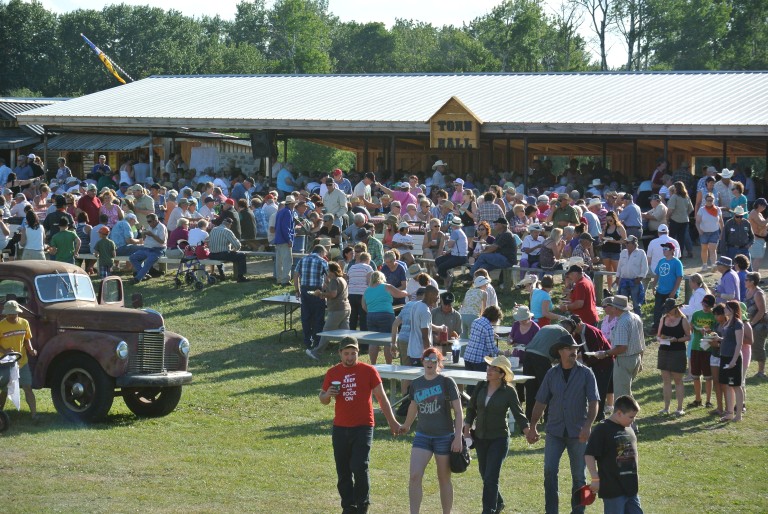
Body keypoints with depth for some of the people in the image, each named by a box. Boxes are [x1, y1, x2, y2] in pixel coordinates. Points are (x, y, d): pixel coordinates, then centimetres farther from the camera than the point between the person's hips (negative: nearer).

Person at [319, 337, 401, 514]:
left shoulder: (368, 371, -1)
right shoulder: (332, 373, 7)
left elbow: (381, 397, 4)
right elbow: (323, 400, 15)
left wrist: (392, 422, 2)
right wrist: (328, 394, -9)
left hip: (363, 427, -3)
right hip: (340, 428, 3)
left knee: (360, 468, -14)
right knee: (343, 471, 7)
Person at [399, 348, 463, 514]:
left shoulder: (447, 383, -8)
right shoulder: (416, 384, 4)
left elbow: (458, 411, -7)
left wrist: (458, 437, -13)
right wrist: (406, 426, 38)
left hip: (444, 437, -3)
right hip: (422, 436, 3)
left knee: (444, 480, 7)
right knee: (415, 476, -12)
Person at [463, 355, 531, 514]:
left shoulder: (509, 391, -10)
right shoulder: (480, 387, 2)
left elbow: (518, 414, -9)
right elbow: (471, 408, 11)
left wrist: (528, 431, -22)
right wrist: (467, 428, -1)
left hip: (499, 439, -5)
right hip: (480, 438, 5)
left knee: (491, 477, -12)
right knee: (485, 475, 15)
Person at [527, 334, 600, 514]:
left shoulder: (586, 374, -3)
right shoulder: (552, 374, 4)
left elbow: (593, 402, -10)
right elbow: (541, 402, 9)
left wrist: (588, 425, -23)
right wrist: (532, 428, 7)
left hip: (577, 432, -1)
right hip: (555, 431, 1)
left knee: (578, 476, 6)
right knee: (549, 471, -9)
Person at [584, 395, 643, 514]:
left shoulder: (628, 429, 11)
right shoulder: (602, 430, -13)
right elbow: (589, 455, -15)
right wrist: (595, 479, -17)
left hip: (630, 487, 8)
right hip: (612, 489, -8)